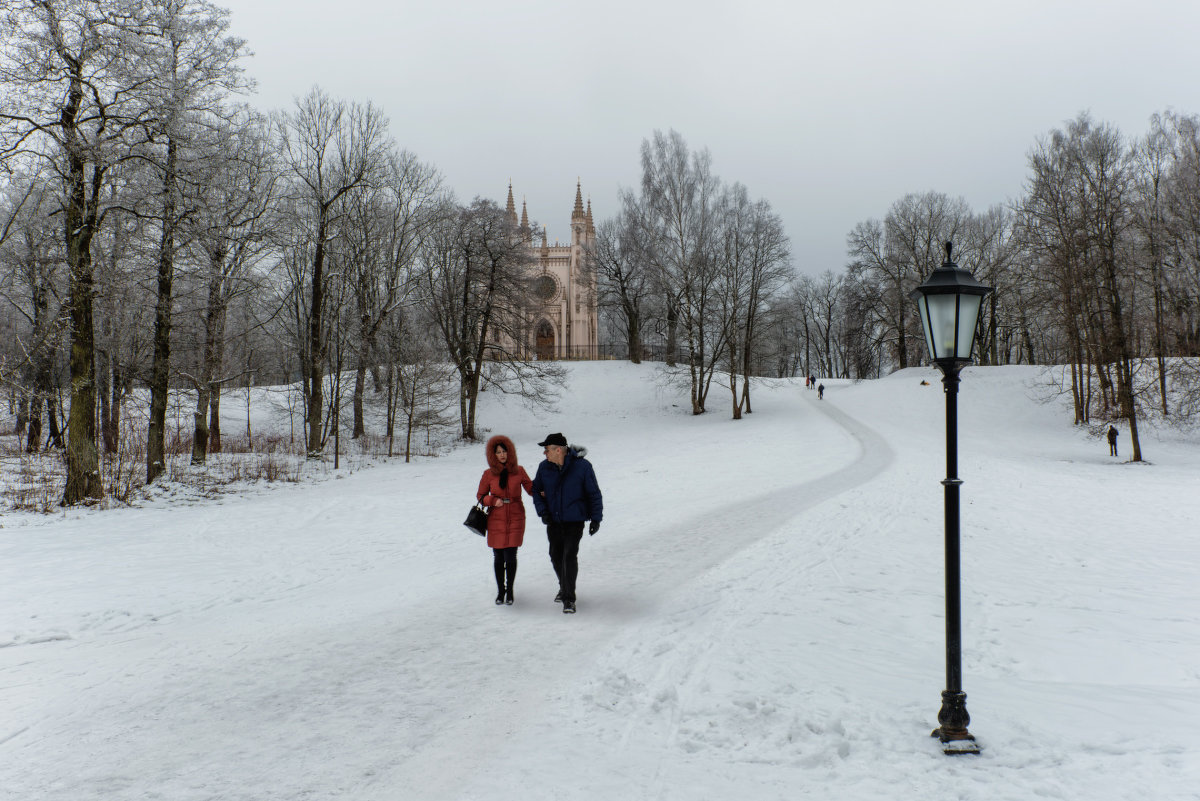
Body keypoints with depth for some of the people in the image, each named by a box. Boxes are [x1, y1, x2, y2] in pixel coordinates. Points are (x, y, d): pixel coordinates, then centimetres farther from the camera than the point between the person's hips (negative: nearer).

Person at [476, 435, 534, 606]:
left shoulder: (519, 471, 1)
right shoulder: (489, 474, 0)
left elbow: (531, 488, 8)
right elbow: (480, 495, 8)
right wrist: (493, 500, -11)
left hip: (515, 518, 0)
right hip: (496, 519, 0)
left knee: (510, 556, -4)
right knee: (498, 557, 4)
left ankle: (510, 591, 14)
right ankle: (500, 591, 22)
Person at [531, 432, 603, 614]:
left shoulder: (582, 467, -14)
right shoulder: (544, 467, -3)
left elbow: (594, 494, -5)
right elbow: (536, 490, 10)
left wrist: (596, 518, -5)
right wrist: (542, 511, -4)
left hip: (575, 520, -5)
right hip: (553, 521, 5)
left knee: (570, 556, -13)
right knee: (556, 556, 13)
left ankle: (569, 599, -6)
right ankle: (564, 587, 38)